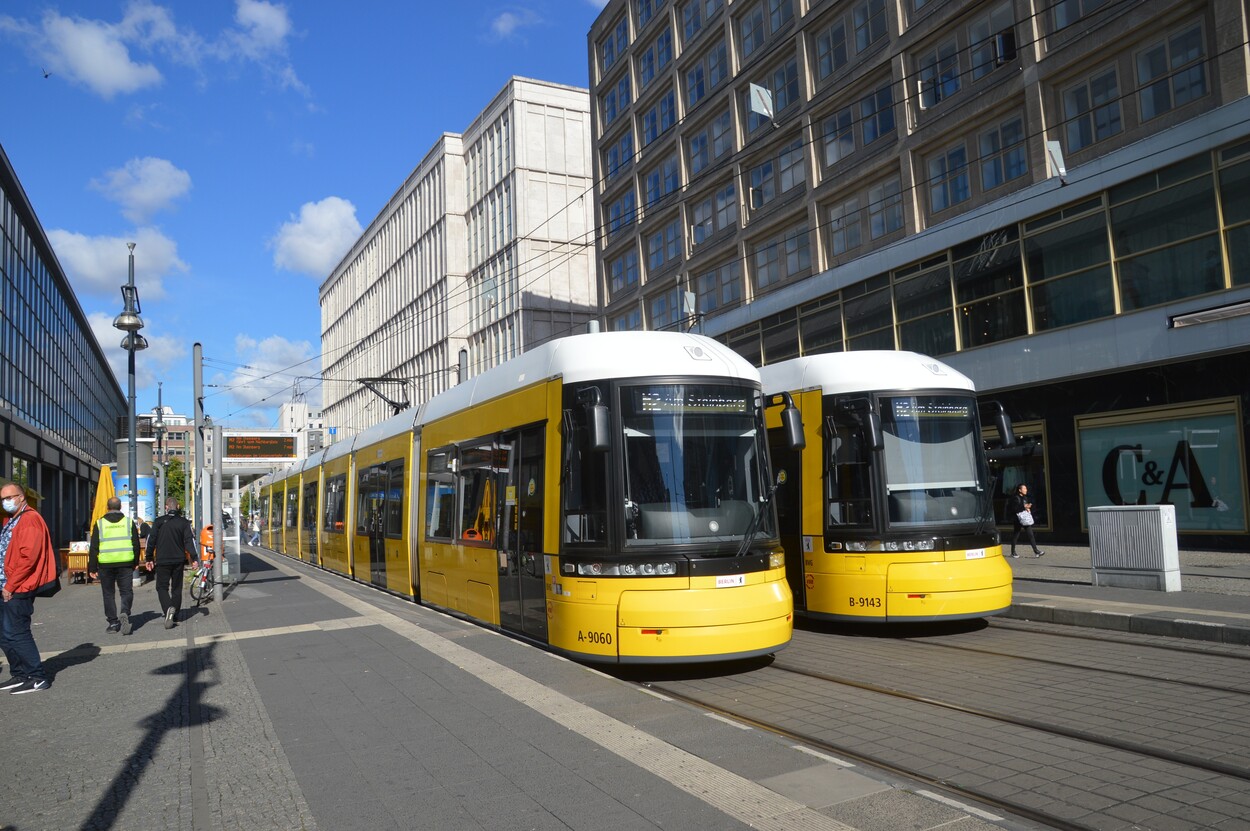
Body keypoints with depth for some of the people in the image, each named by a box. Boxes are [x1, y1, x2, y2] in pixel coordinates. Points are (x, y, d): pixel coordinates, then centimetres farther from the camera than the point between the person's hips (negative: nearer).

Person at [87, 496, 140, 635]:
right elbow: (136, 544, 6)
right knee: (126, 591, 6)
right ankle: (125, 613, -19)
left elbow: (94, 548, 1)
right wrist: (135, 562, 17)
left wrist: (92, 568, 6)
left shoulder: (100, 523, 2)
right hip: (125, 563, 0)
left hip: (105, 564, 0)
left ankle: (113, 622, 10)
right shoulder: (129, 522, 4)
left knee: (109, 594, 10)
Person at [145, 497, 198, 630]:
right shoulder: (184, 522, 0)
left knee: (162, 587, 5)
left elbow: (151, 540, -1)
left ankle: (168, 609, -21)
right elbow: (189, 540, -5)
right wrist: (194, 558, -5)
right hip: (179, 560, 2)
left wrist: (149, 558, 7)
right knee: (176, 588, 11)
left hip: (162, 561, -2)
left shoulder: (159, 521, -2)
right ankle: (174, 617, 14)